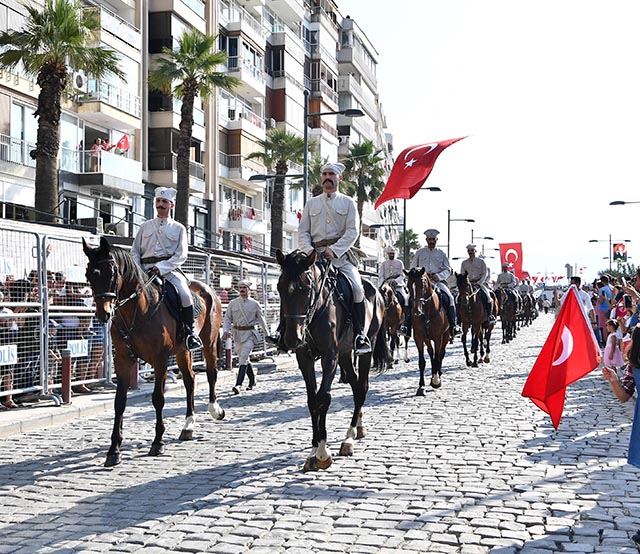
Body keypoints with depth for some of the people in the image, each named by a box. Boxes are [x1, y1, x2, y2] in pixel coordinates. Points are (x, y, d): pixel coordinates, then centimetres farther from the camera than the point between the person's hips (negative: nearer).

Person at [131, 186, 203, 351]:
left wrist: (161, 267, -15)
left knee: (184, 294, -29)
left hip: (169, 269, -3)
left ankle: (190, 333, -14)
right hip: (145, 269, 3)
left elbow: (181, 255, 0)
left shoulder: (179, 228, 12)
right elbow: (135, 251, 18)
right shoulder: (145, 226, 20)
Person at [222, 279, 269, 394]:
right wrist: (225, 331, -13)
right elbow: (227, 318, 4)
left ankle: (238, 384, -22)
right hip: (237, 333, 3)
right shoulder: (233, 303, 5)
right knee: (244, 359, 13)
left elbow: (261, 320, 10)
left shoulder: (255, 304, 2)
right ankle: (252, 380, 30)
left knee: (243, 358, -16)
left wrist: (267, 335, 15)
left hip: (249, 334, -3)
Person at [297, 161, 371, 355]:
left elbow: (353, 231, -1)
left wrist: (334, 250, -15)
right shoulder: (311, 203, 18)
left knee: (357, 288, -20)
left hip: (341, 254, -2)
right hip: (315, 255, 2)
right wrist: (308, 250, -9)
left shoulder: (348, 202, 11)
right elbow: (303, 231, 12)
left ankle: (360, 335, -13)